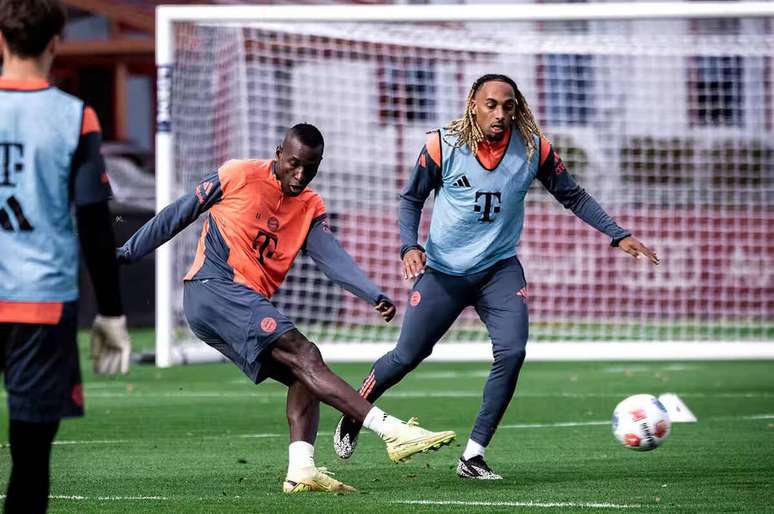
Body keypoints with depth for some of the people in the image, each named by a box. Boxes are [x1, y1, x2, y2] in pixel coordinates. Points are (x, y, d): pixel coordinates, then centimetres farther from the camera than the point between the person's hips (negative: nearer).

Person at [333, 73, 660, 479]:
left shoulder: (533, 147, -8)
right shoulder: (443, 145, -13)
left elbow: (572, 196, 3)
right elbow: (411, 198, 1)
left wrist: (618, 234, -4)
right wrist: (409, 246, -15)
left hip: (499, 268, 2)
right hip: (444, 269, -1)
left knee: (512, 352, -18)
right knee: (407, 356, 2)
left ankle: (473, 456, -9)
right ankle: (353, 414, 31)